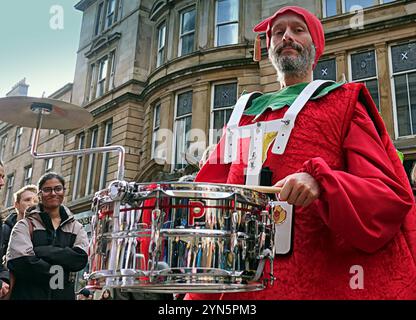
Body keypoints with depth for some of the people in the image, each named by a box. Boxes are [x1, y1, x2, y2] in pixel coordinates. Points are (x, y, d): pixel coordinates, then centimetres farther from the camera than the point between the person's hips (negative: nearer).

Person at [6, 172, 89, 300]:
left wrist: (39, 251, -16)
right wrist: (55, 274, -14)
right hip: (27, 294, -2)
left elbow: (80, 258, -10)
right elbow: (18, 261, -15)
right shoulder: (25, 225, 1)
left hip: (64, 295, 2)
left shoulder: (76, 227, 8)